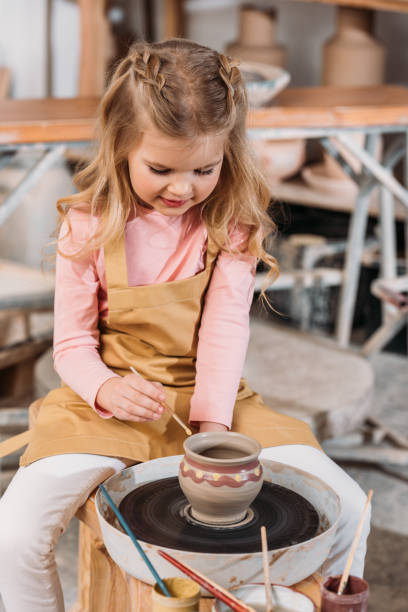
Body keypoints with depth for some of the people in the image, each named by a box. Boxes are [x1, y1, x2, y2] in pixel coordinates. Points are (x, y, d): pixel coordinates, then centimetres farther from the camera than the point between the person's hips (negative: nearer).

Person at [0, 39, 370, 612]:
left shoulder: (232, 220, -4)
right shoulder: (90, 225, -8)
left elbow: (226, 324, -11)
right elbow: (72, 344, -4)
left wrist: (213, 423, -24)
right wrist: (106, 388, -26)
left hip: (210, 397, 1)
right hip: (112, 404, -1)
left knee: (346, 506, -14)